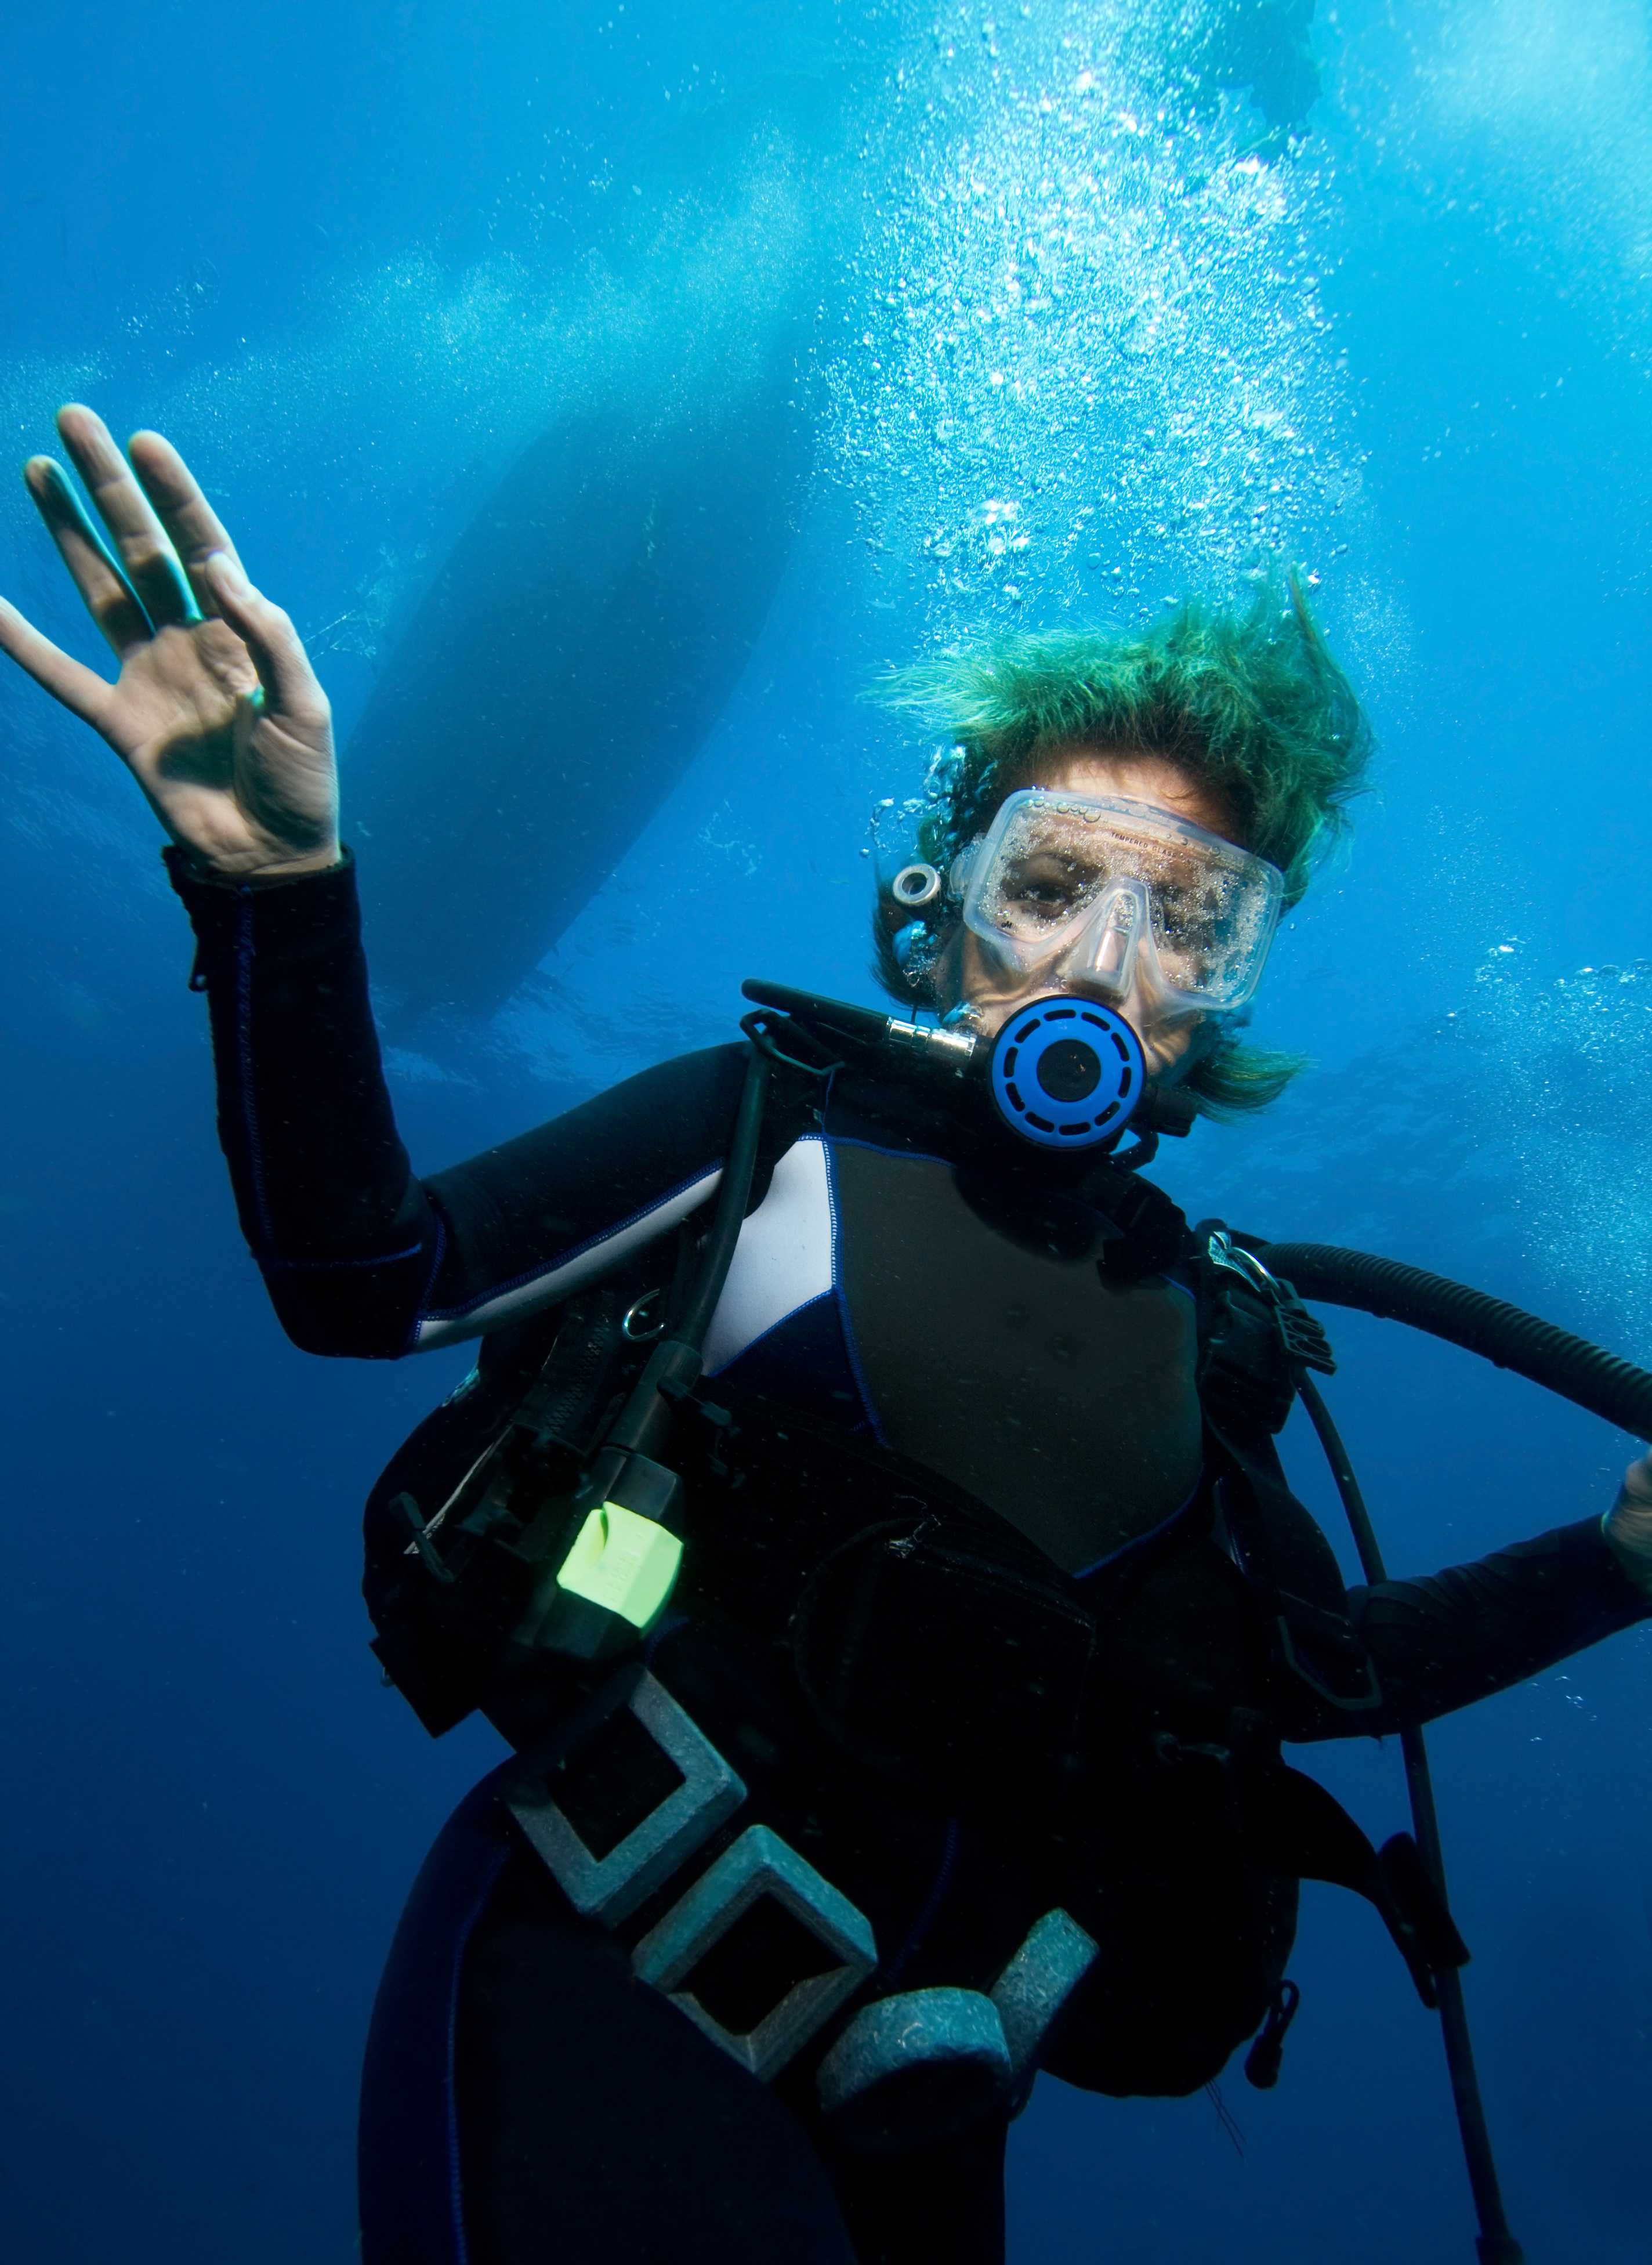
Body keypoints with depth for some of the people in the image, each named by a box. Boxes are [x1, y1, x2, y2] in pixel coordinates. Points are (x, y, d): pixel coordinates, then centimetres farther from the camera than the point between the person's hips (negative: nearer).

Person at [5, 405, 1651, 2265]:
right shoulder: (770, 1129, -4)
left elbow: (1313, 1669, 16)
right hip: (601, 1979, -4)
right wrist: (277, 891, -26)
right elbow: (360, 1279, -13)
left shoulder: (1196, 1323, 6)